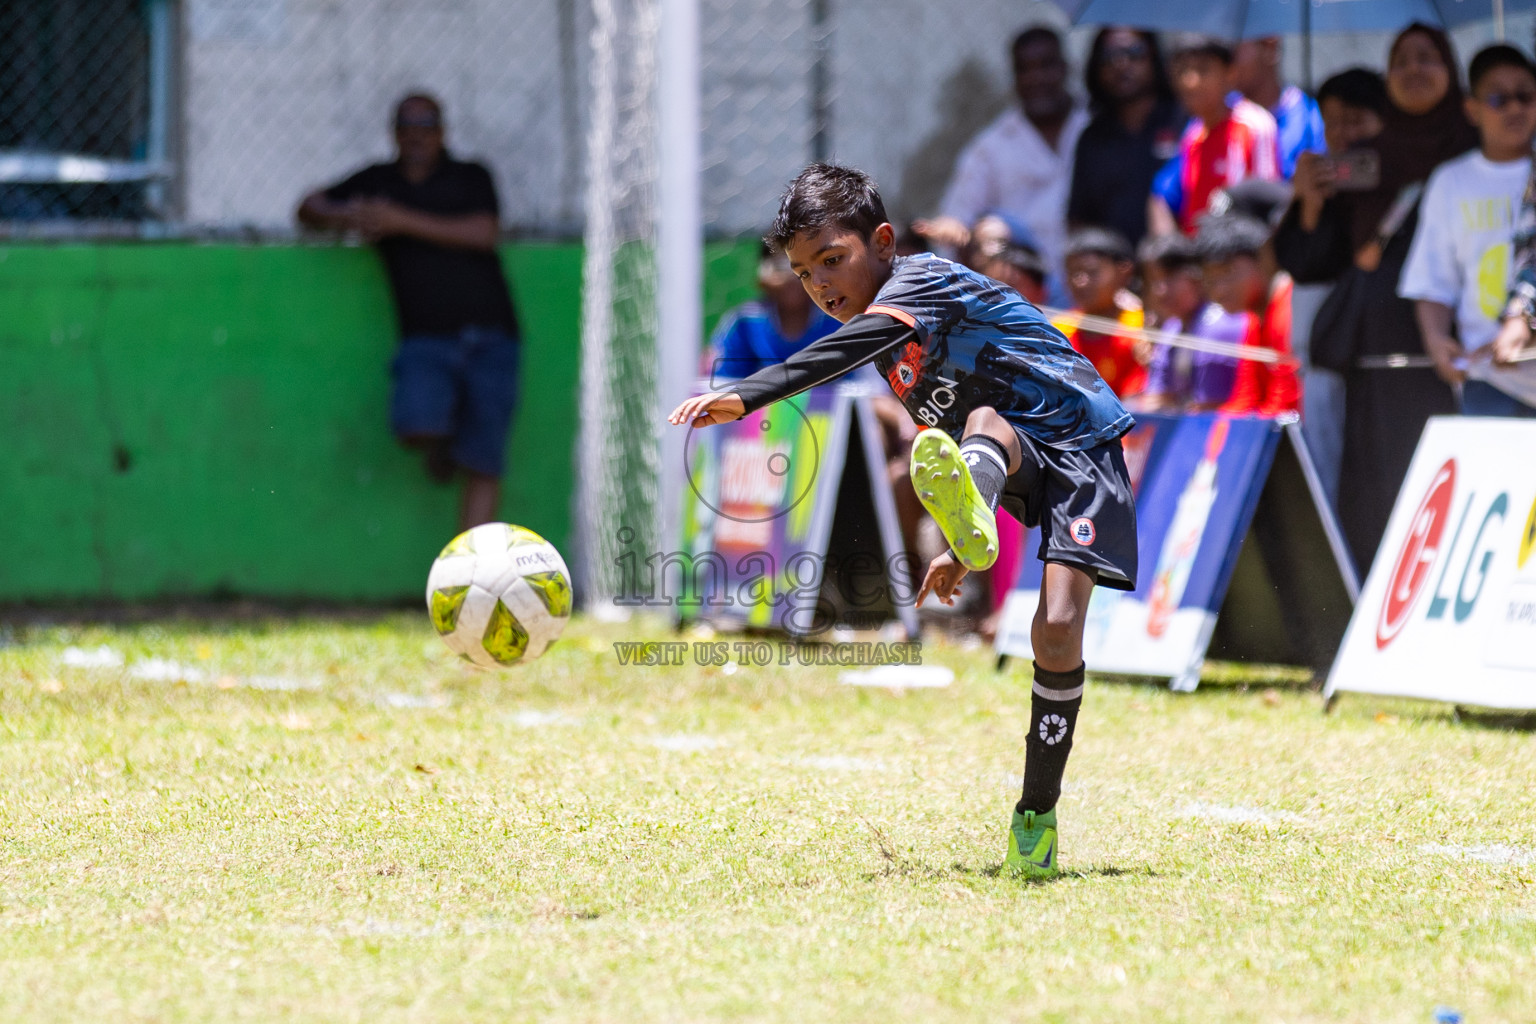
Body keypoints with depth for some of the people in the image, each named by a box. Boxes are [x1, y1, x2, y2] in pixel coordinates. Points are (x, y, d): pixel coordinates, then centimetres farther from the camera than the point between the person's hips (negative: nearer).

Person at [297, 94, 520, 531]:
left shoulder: (471, 178, 12)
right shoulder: (378, 182, 18)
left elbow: (483, 233, -5)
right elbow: (309, 207, 23)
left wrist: (403, 221, -8)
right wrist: (338, 215, -1)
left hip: (489, 337, -1)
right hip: (427, 341, 1)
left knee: (482, 464, -7)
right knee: (415, 424, -27)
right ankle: (440, 444, 9)